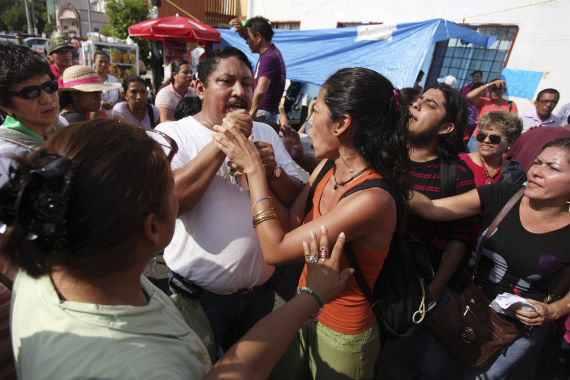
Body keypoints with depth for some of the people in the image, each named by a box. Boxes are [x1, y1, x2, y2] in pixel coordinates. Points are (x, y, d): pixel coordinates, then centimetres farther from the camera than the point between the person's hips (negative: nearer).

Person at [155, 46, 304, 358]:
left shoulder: (265, 133, 4)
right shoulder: (171, 133, -9)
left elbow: (298, 201, 1)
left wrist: (273, 171, -19)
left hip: (260, 293, 4)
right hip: (197, 297, -3)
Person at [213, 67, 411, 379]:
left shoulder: (372, 200, -32)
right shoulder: (326, 169, -7)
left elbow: (276, 250, -29)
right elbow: (291, 223, -6)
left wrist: (254, 169, -23)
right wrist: (255, 168, -13)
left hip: (341, 339, -6)